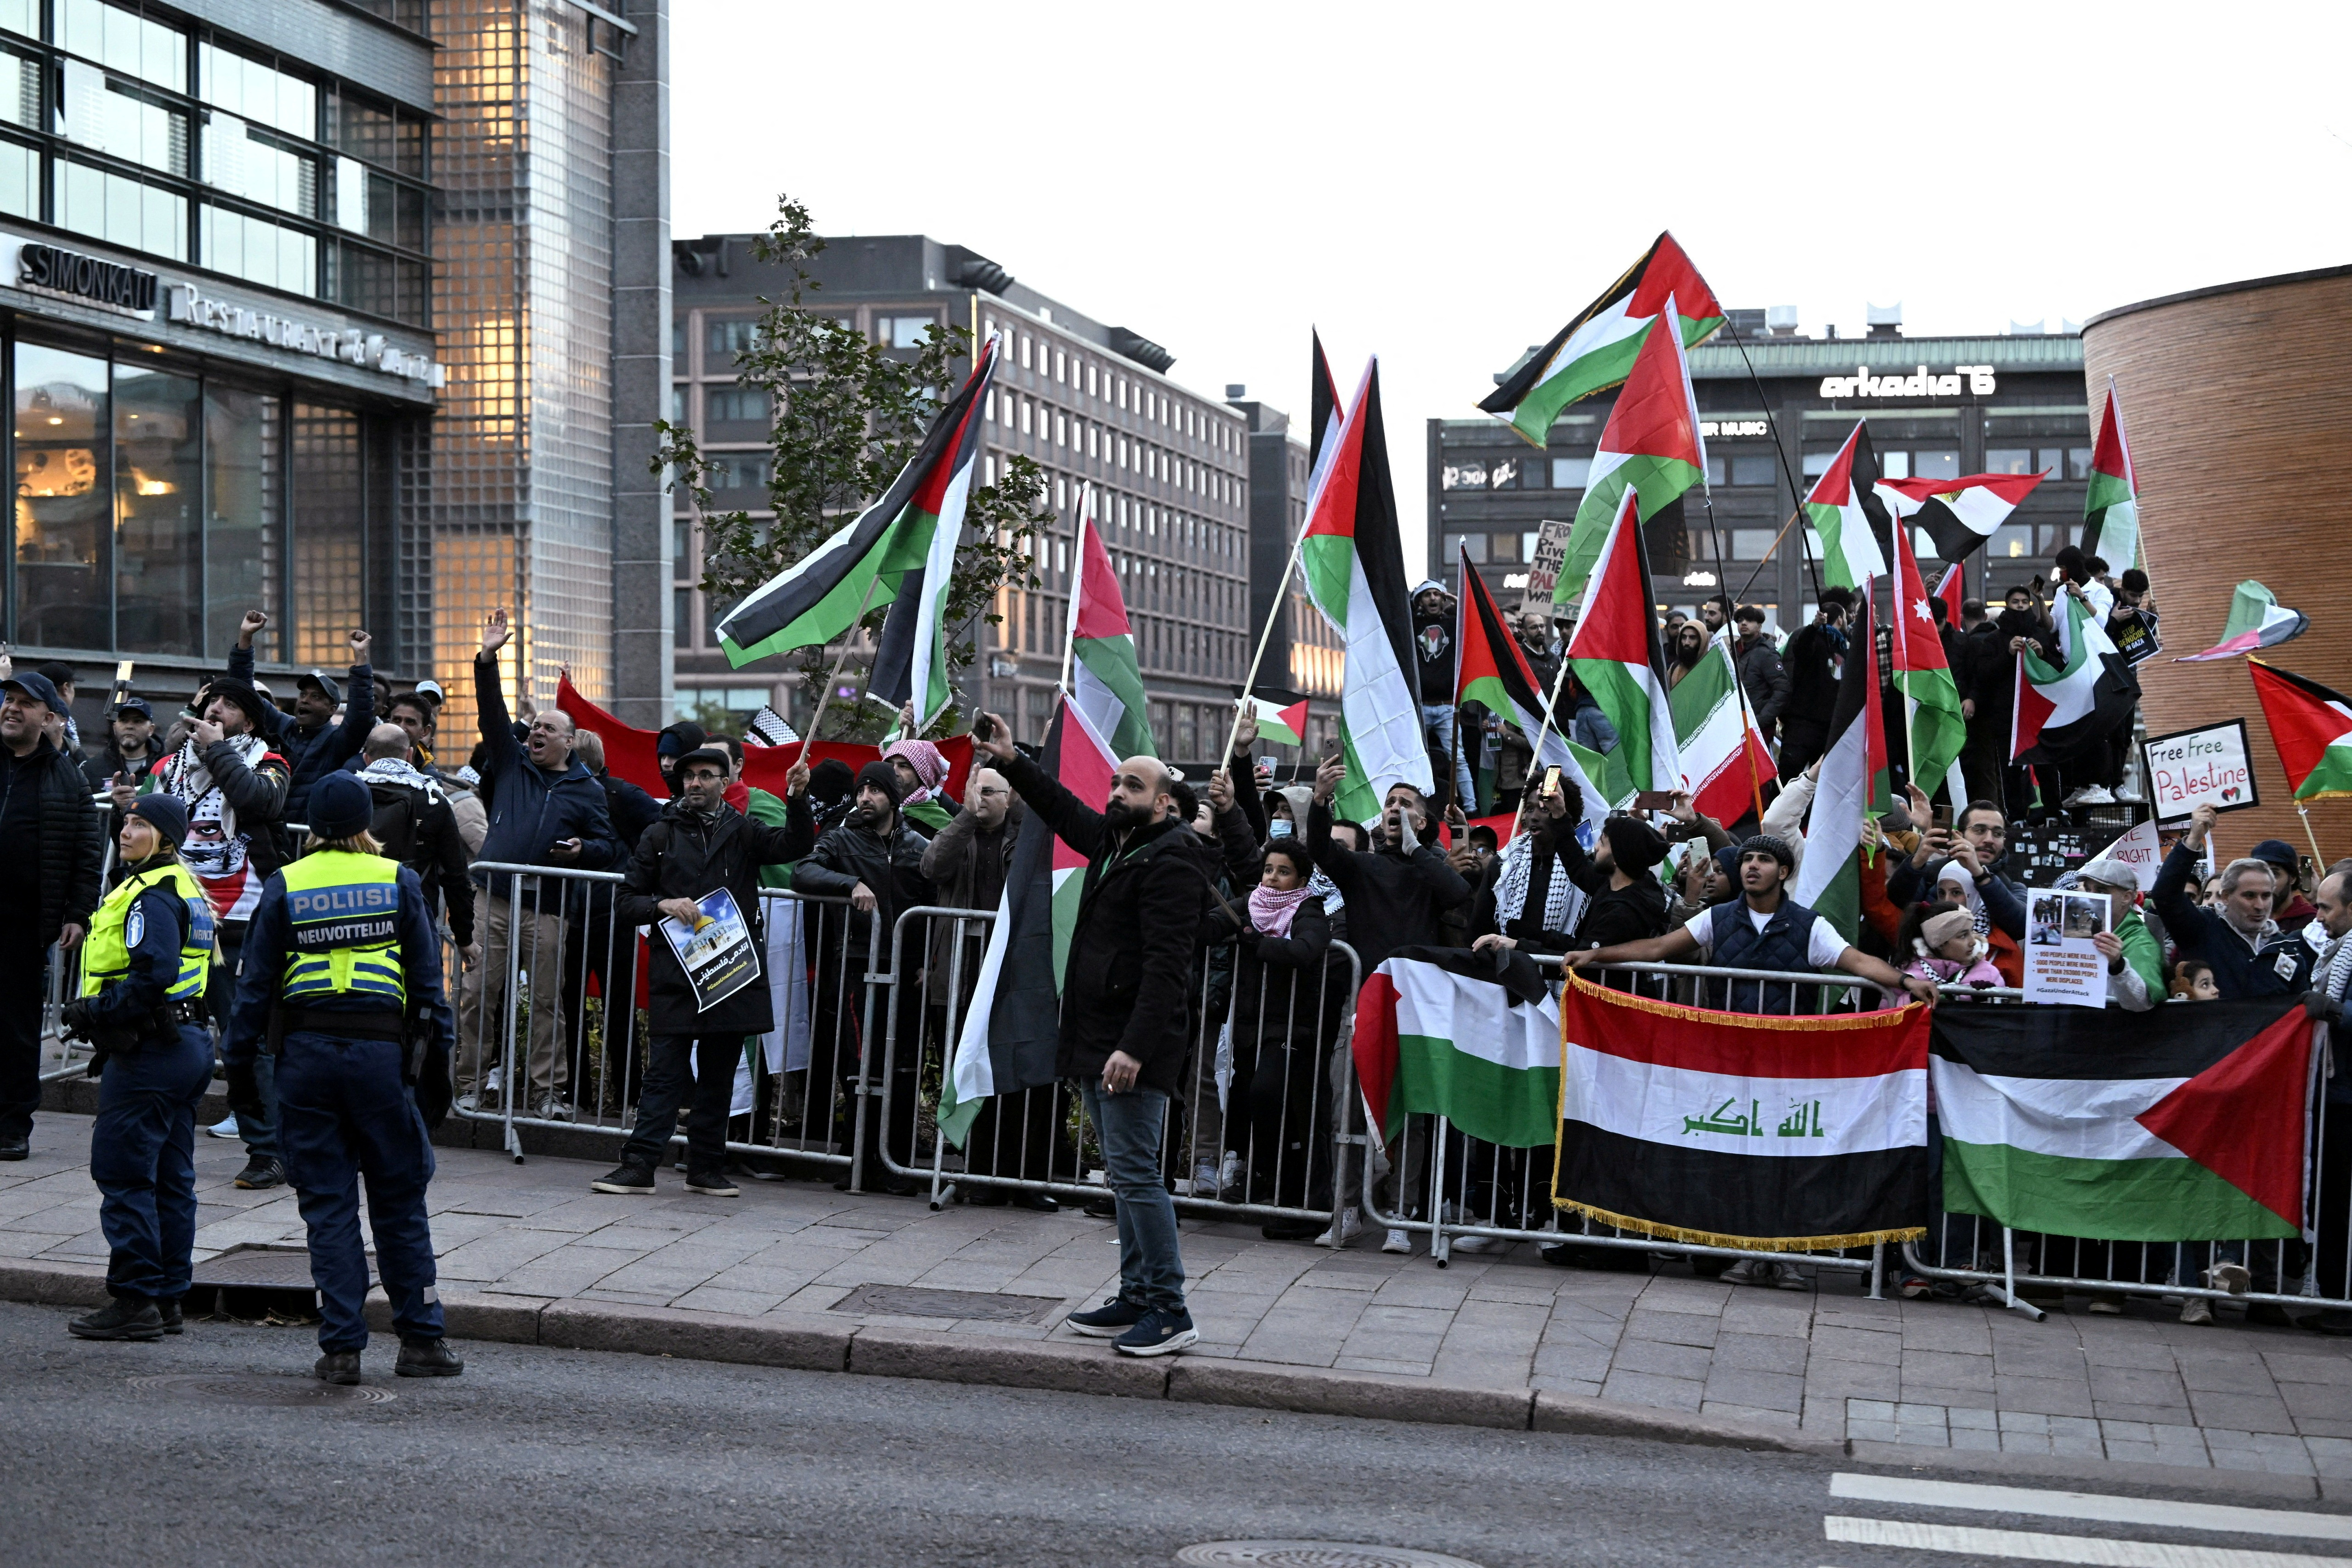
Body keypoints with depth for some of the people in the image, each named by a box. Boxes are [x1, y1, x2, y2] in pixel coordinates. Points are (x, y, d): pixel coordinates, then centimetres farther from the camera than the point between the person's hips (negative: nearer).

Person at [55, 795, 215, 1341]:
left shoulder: (149, 895, -15)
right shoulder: (186, 889, 17)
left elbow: (155, 974, -27)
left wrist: (96, 1012, -18)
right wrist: (105, 1018, 18)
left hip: (149, 1052, -10)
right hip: (189, 1043, 10)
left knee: (123, 1173, -5)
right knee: (171, 1179, 12)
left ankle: (134, 1300, -3)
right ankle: (167, 1299, 16)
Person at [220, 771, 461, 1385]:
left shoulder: (285, 887, 2)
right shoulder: (398, 882, 2)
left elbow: (256, 984, 2)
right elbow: (427, 979, 3)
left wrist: (239, 1058, 10)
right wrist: (436, 1058, 9)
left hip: (307, 1052, 0)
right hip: (380, 1050, 0)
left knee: (328, 1206, 6)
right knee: (400, 1201, 8)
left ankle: (341, 1347, 5)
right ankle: (421, 1340, 12)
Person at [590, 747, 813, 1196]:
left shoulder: (743, 833, 11)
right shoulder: (661, 836, 11)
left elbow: (794, 845, -7)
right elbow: (625, 905, 11)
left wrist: (798, 800, -23)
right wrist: (663, 904, -9)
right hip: (676, 973, -1)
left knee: (719, 1074, 7)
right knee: (665, 1072, -6)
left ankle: (707, 1168, 15)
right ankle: (638, 1165, -5)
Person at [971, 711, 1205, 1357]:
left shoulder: (1169, 862, -14)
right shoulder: (1113, 840, 14)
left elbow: (1165, 964, -22)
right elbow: (1062, 810, 36)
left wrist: (1135, 1047, -27)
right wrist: (1012, 762, 30)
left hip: (1135, 1046, -10)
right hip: (1097, 1039, 10)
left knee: (1135, 1171, -11)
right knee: (1124, 1174, 13)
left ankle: (1169, 1310, -7)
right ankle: (1137, 1297, 20)